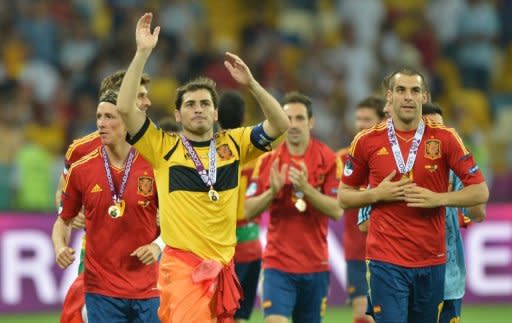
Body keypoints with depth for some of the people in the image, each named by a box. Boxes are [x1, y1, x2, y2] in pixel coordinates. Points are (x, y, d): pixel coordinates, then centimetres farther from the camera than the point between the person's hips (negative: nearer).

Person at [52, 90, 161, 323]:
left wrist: (157, 245, -10)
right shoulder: (80, 170, 1)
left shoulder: (153, 166, -2)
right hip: (101, 291, 0)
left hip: (147, 288, 0)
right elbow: (64, 220, 13)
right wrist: (60, 247, -7)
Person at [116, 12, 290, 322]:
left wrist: (251, 84, -9)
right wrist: (143, 53, -13)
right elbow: (125, 108, -10)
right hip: (182, 265, -4)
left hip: (224, 266, 4)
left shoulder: (233, 144, 9)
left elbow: (280, 125, 3)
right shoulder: (163, 148, 1)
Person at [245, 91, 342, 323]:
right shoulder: (268, 160, 2)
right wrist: (272, 191, -18)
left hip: (315, 264, 1)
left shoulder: (329, 160, -2)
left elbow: (337, 210, -10)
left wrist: (306, 188, -23)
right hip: (278, 263, -1)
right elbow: (249, 211, 0)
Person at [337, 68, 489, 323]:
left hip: (431, 261, 2)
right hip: (386, 260, -2)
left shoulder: (445, 139, 1)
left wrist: (438, 198, -13)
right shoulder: (367, 141, 2)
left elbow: (480, 191, 2)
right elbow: (343, 197, 10)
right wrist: (377, 194, -8)